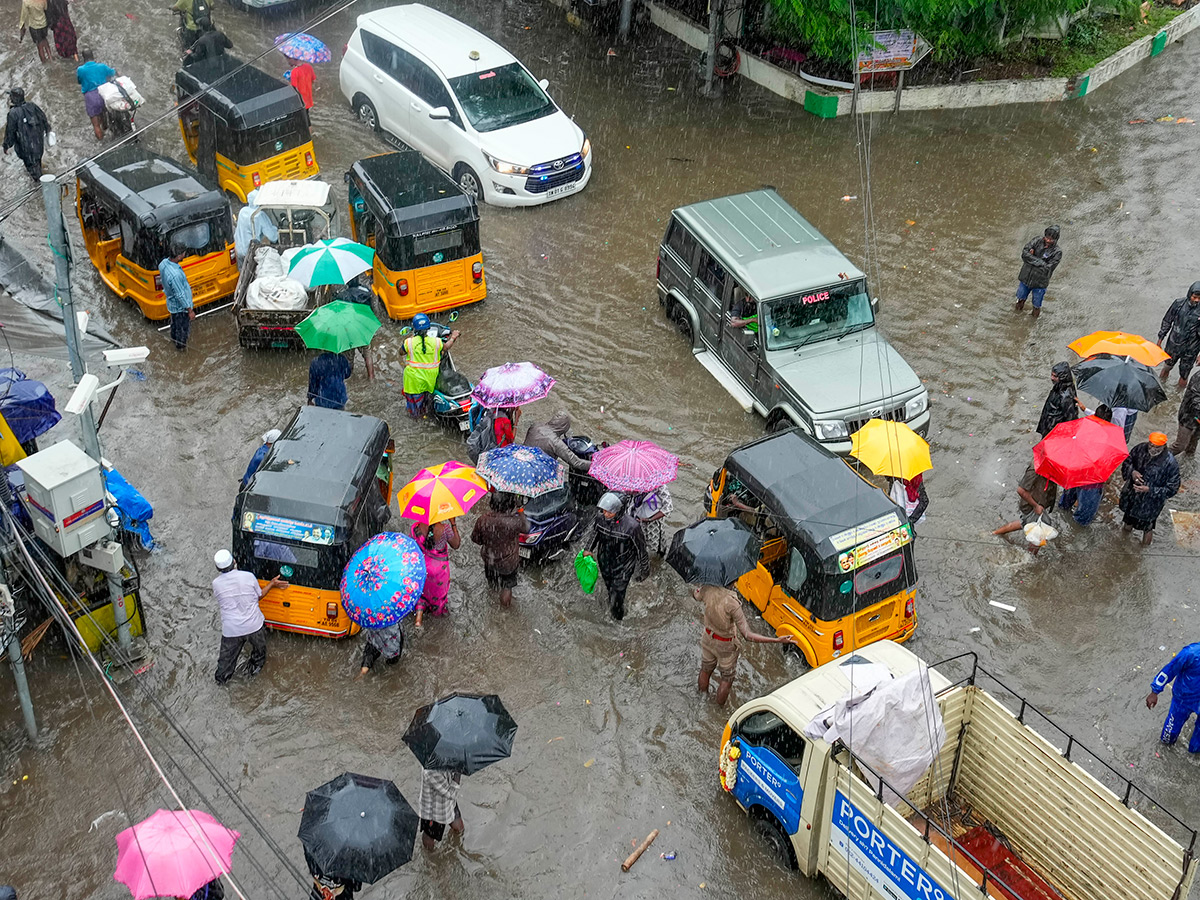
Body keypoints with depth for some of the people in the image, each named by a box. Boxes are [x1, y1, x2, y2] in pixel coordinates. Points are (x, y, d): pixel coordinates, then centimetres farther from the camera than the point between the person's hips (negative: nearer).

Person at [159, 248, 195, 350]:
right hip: (180, 306, -8)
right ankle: (180, 345, 44)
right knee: (183, 326, 20)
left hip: (171, 302, 8)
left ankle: (174, 337, 60)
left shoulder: (164, 263, -16)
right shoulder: (175, 275, -43)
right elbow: (180, 295, -32)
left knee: (175, 322, 35)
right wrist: (190, 310, -20)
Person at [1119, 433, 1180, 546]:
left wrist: (1149, 489, -30)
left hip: (1151, 500, -4)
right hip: (1132, 492, 4)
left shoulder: (1170, 463, -32)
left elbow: (1172, 489, -23)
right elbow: (1127, 461, -1)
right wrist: (1132, 471, -22)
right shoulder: (1141, 448, -19)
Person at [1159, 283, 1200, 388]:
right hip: (1173, 344, 2)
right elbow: (1167, 322, 0)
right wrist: (1160, 339, 5)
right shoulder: (1179, 303, -13)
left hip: (1190, 349, -2)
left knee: (1184, 375, 14)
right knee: (1166, 367, 23)